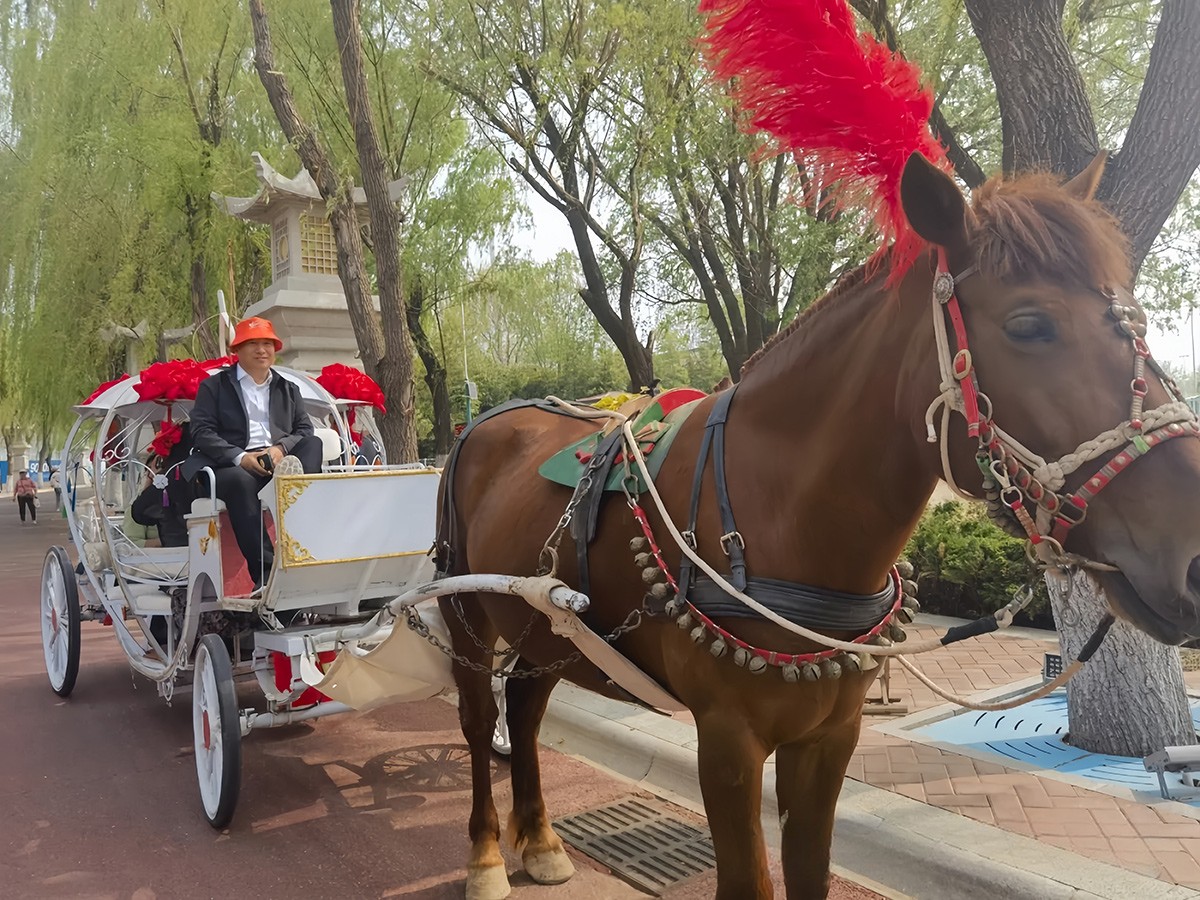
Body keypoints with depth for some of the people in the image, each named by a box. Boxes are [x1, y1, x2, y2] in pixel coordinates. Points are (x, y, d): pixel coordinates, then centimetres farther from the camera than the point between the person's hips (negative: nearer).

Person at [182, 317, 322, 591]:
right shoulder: (214, 385, 18)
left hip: (281, 463, 3)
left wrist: (281, 448, -9)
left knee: (314, 444, -27)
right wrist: (240, 457, -14)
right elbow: (201, 432, 3)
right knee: (240, 481, -38)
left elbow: (305, 430, 14)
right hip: (233, 466, -3)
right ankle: (265, 570, -43)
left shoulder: (289, 390, 28)